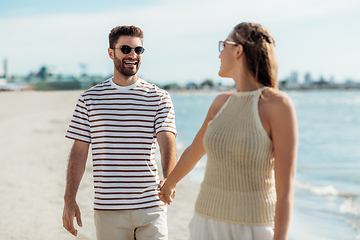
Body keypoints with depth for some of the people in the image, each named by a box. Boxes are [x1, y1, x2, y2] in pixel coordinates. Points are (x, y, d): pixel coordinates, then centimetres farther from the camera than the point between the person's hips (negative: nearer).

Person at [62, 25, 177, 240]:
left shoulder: (160, 98, 3)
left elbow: (167, 142, -9)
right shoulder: (90, 99, 6)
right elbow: (79, 152, 6)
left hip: (151, 206, 0)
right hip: (108, 208, 1)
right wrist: (69, 200, 1)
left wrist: (169, 180, -27)